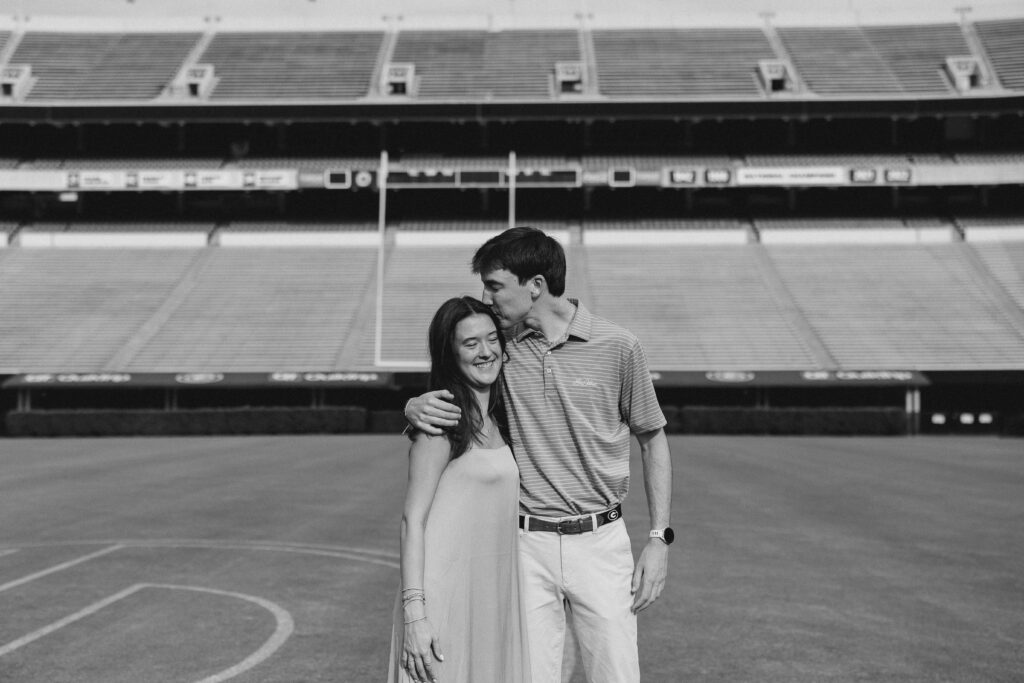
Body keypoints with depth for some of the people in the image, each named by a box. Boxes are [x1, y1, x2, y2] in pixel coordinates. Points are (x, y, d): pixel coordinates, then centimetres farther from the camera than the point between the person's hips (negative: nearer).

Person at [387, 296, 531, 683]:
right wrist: (414, 612, -19)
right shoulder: (443, 423, -11)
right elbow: (413, 519, -14)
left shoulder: (496, 419, 12)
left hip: (494, 598, 7)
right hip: (447, 597, -7)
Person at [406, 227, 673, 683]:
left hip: (600, 542, -2)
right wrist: (415, 407, -13)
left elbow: (653, 440, 4)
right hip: (527, 544, 2)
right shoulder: (501, 347, 1)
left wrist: (659, 537, -1)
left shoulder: (617, 347, -5)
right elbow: (446, 401, 12)